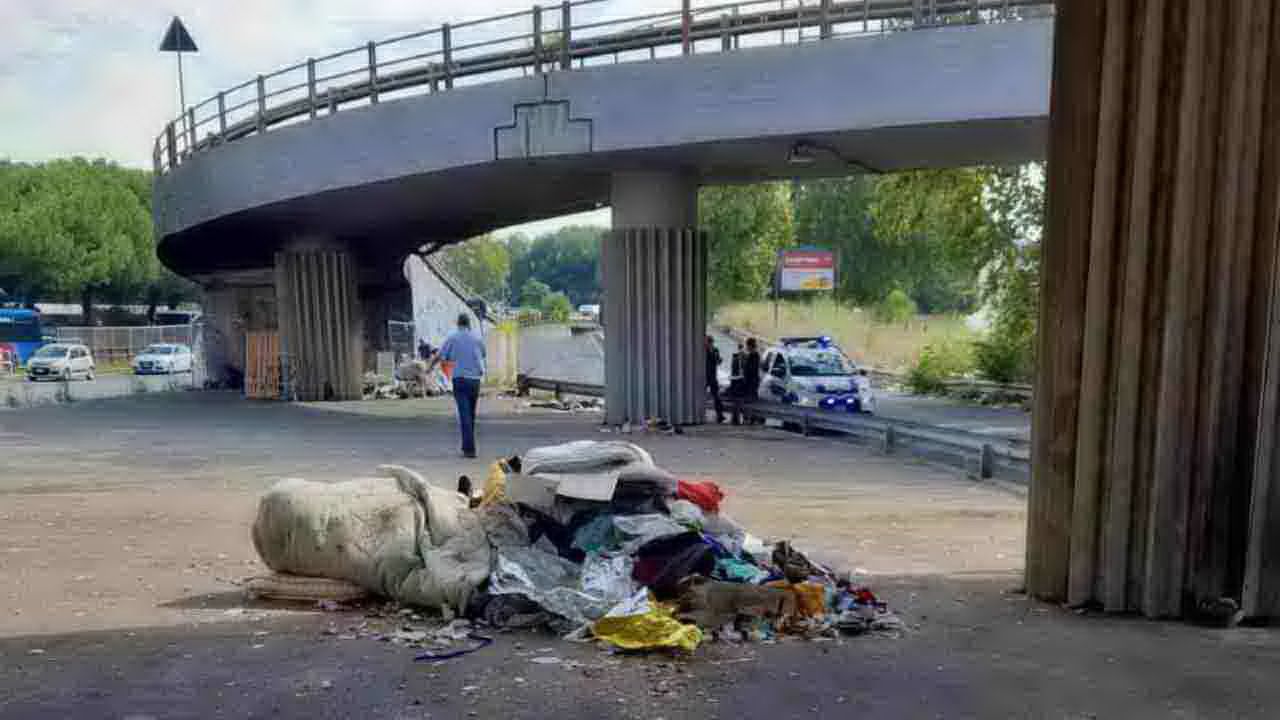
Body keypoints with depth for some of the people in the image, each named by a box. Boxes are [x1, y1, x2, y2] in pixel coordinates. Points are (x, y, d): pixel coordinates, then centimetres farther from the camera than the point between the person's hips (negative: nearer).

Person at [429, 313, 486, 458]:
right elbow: (482, 357, 20)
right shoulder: (477, 339, 5)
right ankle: (467, 446, 24)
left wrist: (430, 367, 21)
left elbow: (439, 356, 1)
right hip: (475, 379, 3)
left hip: (460, 379, -3)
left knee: (464, 415, -6)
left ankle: (469, 449, -14)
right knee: (471, 415, 15)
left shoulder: (452, 338, -2)